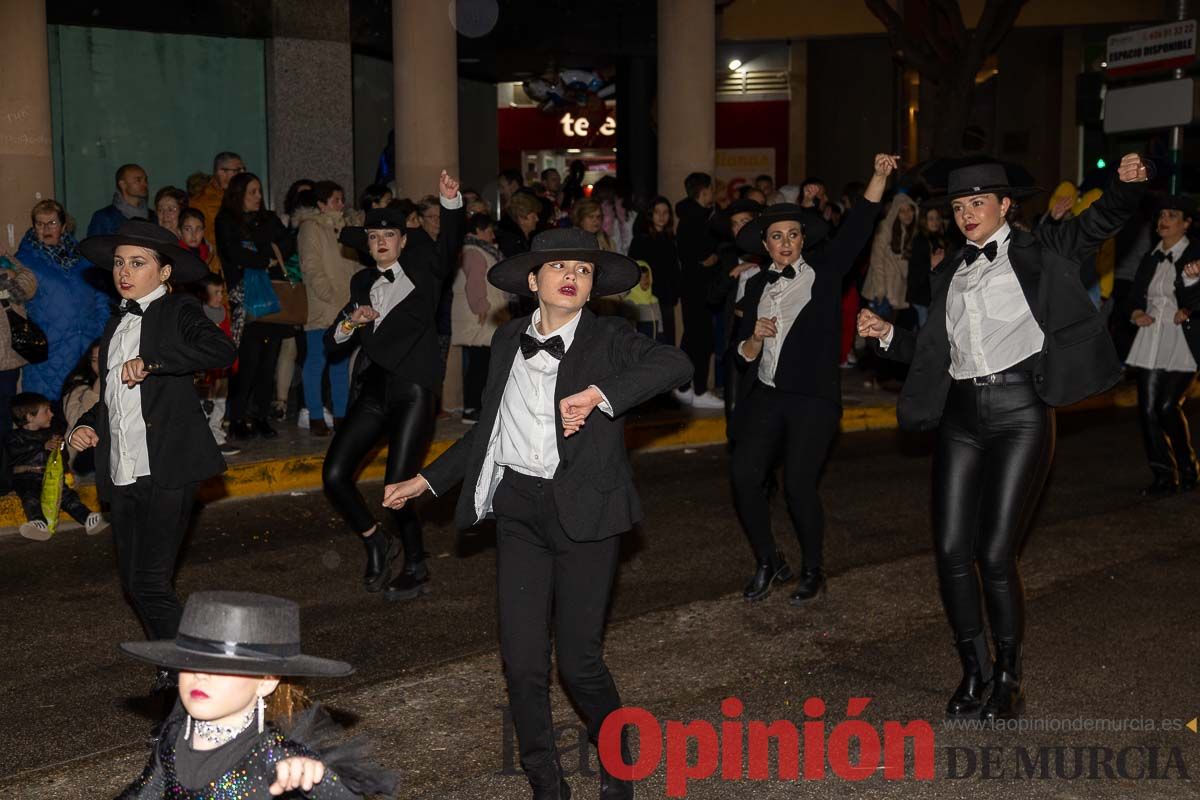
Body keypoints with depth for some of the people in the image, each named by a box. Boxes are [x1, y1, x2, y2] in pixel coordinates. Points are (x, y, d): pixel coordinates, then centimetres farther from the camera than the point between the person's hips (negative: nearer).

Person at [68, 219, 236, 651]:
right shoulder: (117, 325, 21)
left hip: (166, 472, -8)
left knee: (150, 582, -13)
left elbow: (221, 351, -22)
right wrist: (85, 424, 13)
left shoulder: (178, 311, -2)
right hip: (121, 474, 8)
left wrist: (151, 363, -24)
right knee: (133, 584, 9)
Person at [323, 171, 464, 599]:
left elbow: (448, 248, -17)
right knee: (334, 474, -4)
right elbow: (332, 345, 16)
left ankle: (416, 568, 12)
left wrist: (451, 202, -34)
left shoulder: (421, 267, 6)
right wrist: (351, 321, -6)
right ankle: (376, 543, 20)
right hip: (372, 391, 5)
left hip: (413, 390, -5)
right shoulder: (362, 282, 17)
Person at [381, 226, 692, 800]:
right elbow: (489, 429, 19)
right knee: (522, 662, 2)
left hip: (583, 512, -3)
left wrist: (597, 394, -28)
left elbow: (675, 364, -21)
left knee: (578, 660, 0)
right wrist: (424, 481, 20)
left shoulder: (608, 339, -2)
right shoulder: (508, 341, 11)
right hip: (518, 509, 4)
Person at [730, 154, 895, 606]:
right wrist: (756, 337, -8)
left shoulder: (825, 272, 5)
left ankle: (813, 571, 8)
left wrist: (880, 176, -19)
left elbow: (858, 226, -7)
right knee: (744, 475, -12)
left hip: (813, 398, -3)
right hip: (767, 396, 4)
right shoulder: (758, 286, 14)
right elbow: (744, 356, 14)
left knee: (798, 484, -15)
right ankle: (768, 563, 9)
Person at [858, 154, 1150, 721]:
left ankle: (1009, 677, 13)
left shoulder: (1035, 252, 4)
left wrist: (1126, 186, -29)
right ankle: (974, 670, 20)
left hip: (1019, 413, -4)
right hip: (961, 416, 5)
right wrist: (887, 335, 5)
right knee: (951, 551, 1)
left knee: (995, 556, -8)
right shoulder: (949, 274, 17)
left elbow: (1096, 225, -11)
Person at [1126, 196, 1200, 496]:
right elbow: (1136, 294, 20)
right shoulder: (1151, 258, 14)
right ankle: (1164, 477, 10)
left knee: (1168, 406, -13)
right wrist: (1137, 312, 0)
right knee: (1148, 410, 0)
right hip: (1151, 343, 6)